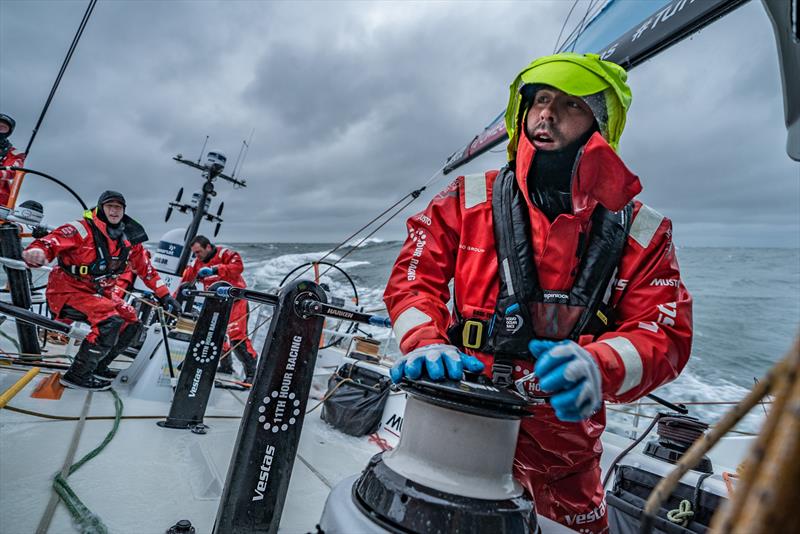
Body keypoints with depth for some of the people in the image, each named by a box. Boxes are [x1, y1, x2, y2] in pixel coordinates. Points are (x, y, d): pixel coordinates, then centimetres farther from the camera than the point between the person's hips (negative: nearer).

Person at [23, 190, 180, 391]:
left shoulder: (129, 240, 1)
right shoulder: (82, 229, -16)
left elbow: (145, 269, 8)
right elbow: (49, 242, -27)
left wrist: (165, 296, 7)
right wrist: (36, 252, -52)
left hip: (100, 293, 7)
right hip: (67, 291, -7)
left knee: (132, 325, -1)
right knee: (110, 322, -27)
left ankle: (98, 366, 18)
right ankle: (76, 375, -9)